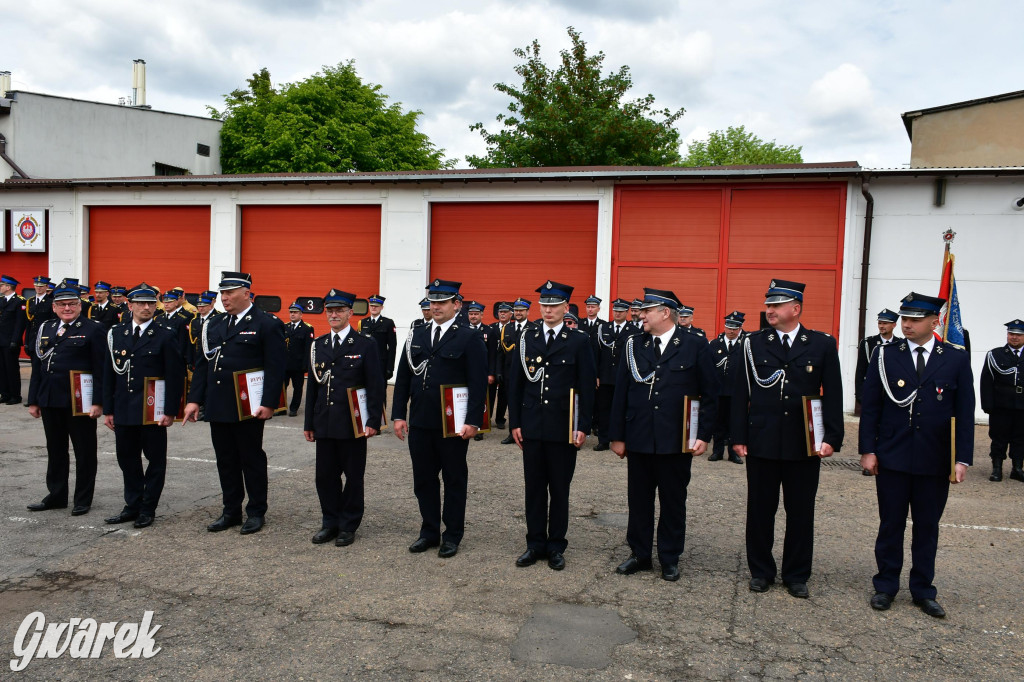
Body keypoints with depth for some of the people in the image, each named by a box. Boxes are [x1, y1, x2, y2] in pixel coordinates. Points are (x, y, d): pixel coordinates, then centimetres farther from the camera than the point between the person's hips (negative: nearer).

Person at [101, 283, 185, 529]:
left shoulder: (165, 336, -4)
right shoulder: (116, 333, 8)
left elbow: (175, 376, -7)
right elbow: (109, 373, 10)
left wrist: (170, 412, -11)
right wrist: (108, 410, 6)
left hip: (152, 412, -4)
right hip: (123, 411, 4)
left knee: (155, 459, 5)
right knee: (127, 459, 12)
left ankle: (148, 509, 16)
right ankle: (132, 506, 25)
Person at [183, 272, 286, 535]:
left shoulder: (267, 324, -7)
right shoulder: (214, 324, 13)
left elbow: (275, 367, -11)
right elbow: (202, 364, 14)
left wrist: (269, 403, -17)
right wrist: (195, 399, 7)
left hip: (248, 408, -6)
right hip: (218, 406, 6)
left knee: (252, 459, 5)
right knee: (226, 461, 12)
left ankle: (256, 512, 18)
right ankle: (231, 511, 24)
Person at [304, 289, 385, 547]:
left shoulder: (365, 344, -3)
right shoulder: (318, 345, 11)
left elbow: (376, 386, -5)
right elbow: (312, 386, 14)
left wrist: (373, 421, -12)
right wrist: (309, 423, 12)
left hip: (352, 423, -4)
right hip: (325, 423, 4)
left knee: (353, 475, 5)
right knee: (325, 475, 8)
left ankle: (348, 526, 18)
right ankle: (330, 522, 23)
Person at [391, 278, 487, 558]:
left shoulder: (469, 338, -5)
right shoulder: (417, 336, 10)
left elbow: (478, 383, -10)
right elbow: (403, 378, 10)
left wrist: (473, 421, -16)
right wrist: (399, 415, 4)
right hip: (419, 422, 5)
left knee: (454, 480, 8)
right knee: (423, 479, 12)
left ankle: (452, 535, 20)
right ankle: (430, 531, 26)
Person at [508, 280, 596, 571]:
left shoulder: (579, 341, 0)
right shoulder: (528, 338, 7)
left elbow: (587, 387, -2)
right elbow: (516, 383, 8)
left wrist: (583, 427, -8)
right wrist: (515, 422, 3)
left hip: (563, 428, -2)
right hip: (531, 426, 3)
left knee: (560, 489, 6)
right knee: (534, 487, 9)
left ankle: (556, 546, 18)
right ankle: (535, 544, 20)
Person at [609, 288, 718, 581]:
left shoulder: (694, 346, -2)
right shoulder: (633, 345, 5)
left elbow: (710, 394, 0)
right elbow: (621, 392, 6)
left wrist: (703, 434, -6)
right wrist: (617, 435, 3)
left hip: (677, 442, -2)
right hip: (639, 439, 3)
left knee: (673, 502, 9)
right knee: (639, 500, 11)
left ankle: (670, 559, 23)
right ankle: (640, 555, 26)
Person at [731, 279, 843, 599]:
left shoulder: (822, 345, 1)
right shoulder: (753, 343, 2)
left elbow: (832, 395, 2)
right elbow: (740, 393, 3)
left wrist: (832, 438, -5)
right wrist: (738, 436, -2)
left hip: (805, 445, 0)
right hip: (762, 442, 1)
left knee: (801, 512, 9)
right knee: (759, 510, 9)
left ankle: (797, 575, 25)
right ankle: (761, 571, 25)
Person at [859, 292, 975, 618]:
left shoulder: (957, 359, 0)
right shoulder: (885, 356, -1)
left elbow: (965, 414, 1)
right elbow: (869, 407, 0)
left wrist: (962, 459, -5)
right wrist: (868, 450, -5)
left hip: (935, 463, 1)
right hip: (892, 459, 0)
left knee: (927, 527, 11)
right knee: (891, 524, 9)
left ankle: (923, 590, 25)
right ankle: (886, 586, 22)